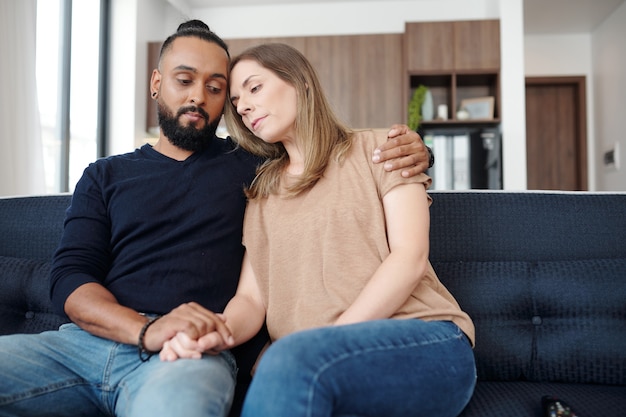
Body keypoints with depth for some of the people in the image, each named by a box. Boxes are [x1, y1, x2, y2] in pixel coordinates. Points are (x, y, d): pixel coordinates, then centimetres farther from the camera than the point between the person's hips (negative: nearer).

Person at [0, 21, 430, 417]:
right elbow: (69, 277, 6)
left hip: (192, 351, -3)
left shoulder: (249, 166, 15)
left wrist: (405, 150, -4)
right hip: (85, 340, 4)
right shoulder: (105, 176, 18)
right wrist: (146, 329, -15)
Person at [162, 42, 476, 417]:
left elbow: (410, 259, -6)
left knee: (293, 359, -34)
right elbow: (251, 298, 9)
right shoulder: (261, 193, 19)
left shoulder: (377, 149, 7)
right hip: (305, 364, 3)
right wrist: (221, 330, -14)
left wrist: (327, 343, -16)